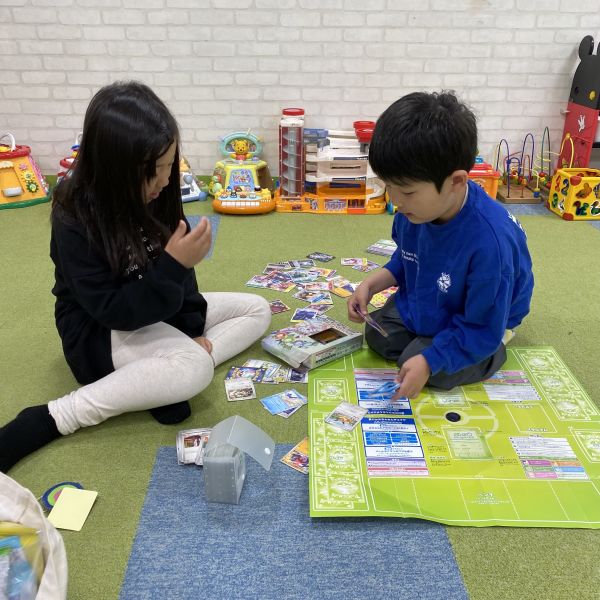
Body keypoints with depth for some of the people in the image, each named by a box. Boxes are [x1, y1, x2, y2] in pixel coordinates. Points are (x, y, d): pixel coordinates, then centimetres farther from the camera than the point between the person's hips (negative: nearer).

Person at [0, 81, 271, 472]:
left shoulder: (152, 196, -9)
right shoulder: (76, 220, -25)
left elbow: (177, 271, 0)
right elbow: (111, 310, -25)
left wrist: (192, 331, -8)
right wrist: (173, 265, -34)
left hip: (160, 311, 8)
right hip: (99, 331, -7)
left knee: (258, 310, 3)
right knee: (195, 370, -35)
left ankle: (164, 377, -16)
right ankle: (47, 420, -23)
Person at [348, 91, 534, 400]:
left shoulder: (489, 241, -42)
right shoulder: (414, 209, -19)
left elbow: (482, 329, -30)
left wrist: (429, 362, -35)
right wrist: (371, 284, -12)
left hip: (483, 322, -6)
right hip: (424, 303, 7)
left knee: (423, 367, -19)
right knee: (376, 336, -1)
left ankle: (492, 354, 7)